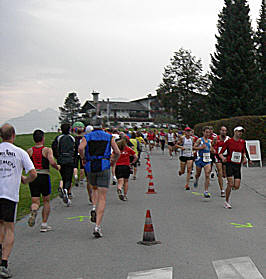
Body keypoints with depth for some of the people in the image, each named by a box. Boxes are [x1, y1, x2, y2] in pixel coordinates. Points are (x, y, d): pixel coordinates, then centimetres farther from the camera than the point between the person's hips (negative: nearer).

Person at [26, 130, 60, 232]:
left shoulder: (29, 151, 4)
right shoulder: (47, 150, -5)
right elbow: (52, 162, -19)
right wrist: (57, 167, 1)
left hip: (32, 177, 2)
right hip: (44, 177, -2)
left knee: (35, 202, 7)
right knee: (46, 201, 16)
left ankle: (33, 211, -28)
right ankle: (44, 224, 17)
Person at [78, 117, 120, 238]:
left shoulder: (86, 137, 9)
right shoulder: (109, 137, 10)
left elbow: (80, 148, -12)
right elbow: (117, 152, 1)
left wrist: (83, 158, 4)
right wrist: (113, 162, 19)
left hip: (90, 168, 2)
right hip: (104, 167, -2)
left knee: (95, 189, 30)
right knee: (102, 198, -3)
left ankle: (94, 209, 4)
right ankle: (97, 226, -14)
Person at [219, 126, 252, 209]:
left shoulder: (243, 142, 8)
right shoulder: (229, 141, -4)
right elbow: (220, 153, -2)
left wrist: (244, 158, 2)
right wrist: (223, 157, -23)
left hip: (238, 166, 4)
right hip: (230, 164, -4)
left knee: (236, 187, -3)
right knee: (230, 184, -11)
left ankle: (230, 184, 32)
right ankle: (226, 202, 6)